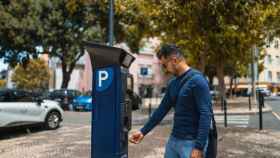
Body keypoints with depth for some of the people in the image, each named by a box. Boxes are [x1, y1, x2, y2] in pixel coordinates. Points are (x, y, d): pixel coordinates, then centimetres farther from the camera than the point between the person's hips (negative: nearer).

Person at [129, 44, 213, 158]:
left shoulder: (197, 80, -15)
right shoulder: (173, 84, 8)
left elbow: (205, 115, -20)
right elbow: (162, 109, 13)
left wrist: (199, 147, -22)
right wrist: (143, 131, 12)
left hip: (192, 142, -7)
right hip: (174, 139, 7)